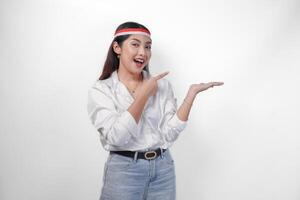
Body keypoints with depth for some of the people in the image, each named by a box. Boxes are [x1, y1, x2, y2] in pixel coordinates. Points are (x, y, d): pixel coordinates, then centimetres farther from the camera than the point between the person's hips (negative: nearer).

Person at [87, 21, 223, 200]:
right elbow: (116, 137, -19)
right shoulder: (100, 90, -6)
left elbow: (169, 134, -6)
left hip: (163, 168, 3)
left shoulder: (162, 85, 2)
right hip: (124, 170, -3)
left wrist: (192, 92, -13)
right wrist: (144, 93, -16)